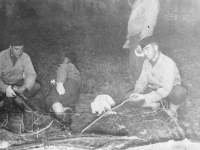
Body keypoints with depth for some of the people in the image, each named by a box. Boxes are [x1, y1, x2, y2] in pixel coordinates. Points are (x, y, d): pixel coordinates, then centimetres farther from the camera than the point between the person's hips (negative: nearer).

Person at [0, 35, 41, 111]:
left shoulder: (25, 57, -13)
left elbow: (31, 74, -18)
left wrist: (24, 87, -38)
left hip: (18, 85, 3)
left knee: (37, 86, -19)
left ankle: (18, 99, 4)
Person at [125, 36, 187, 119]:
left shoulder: (168, 63, -29)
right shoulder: (146, 62, -8)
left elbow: (166, 89, -35)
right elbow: (142, 81, 0)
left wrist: (144, 97, -39)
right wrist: (137, 92, -23)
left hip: (170, 91, -5)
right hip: (154, 90, 5)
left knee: (179, 92, -41)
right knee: (129, 97, -15)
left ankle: (172, 111, -9)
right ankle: (154, 104, 3)